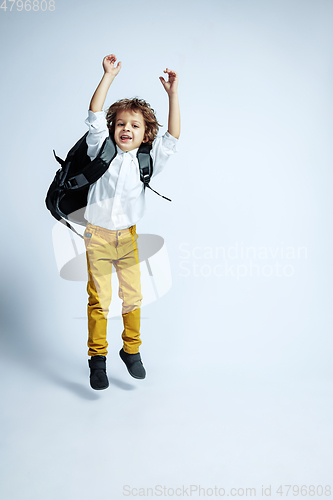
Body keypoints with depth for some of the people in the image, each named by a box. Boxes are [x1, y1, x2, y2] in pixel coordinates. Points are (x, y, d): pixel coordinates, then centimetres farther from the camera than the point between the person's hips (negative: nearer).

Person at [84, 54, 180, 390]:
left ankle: (131, 349, 28)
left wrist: (173, 94, -6)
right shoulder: (102, 150, 1)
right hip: (97, 236, -1)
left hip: (128, 237, 2)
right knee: (98, 299, 1)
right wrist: (109, 76, -6)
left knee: (132, 296, 7)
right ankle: (98, 357, 17)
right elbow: (94, 115, -5)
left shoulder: (147, 160, 3)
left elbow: (172, 138, -3)